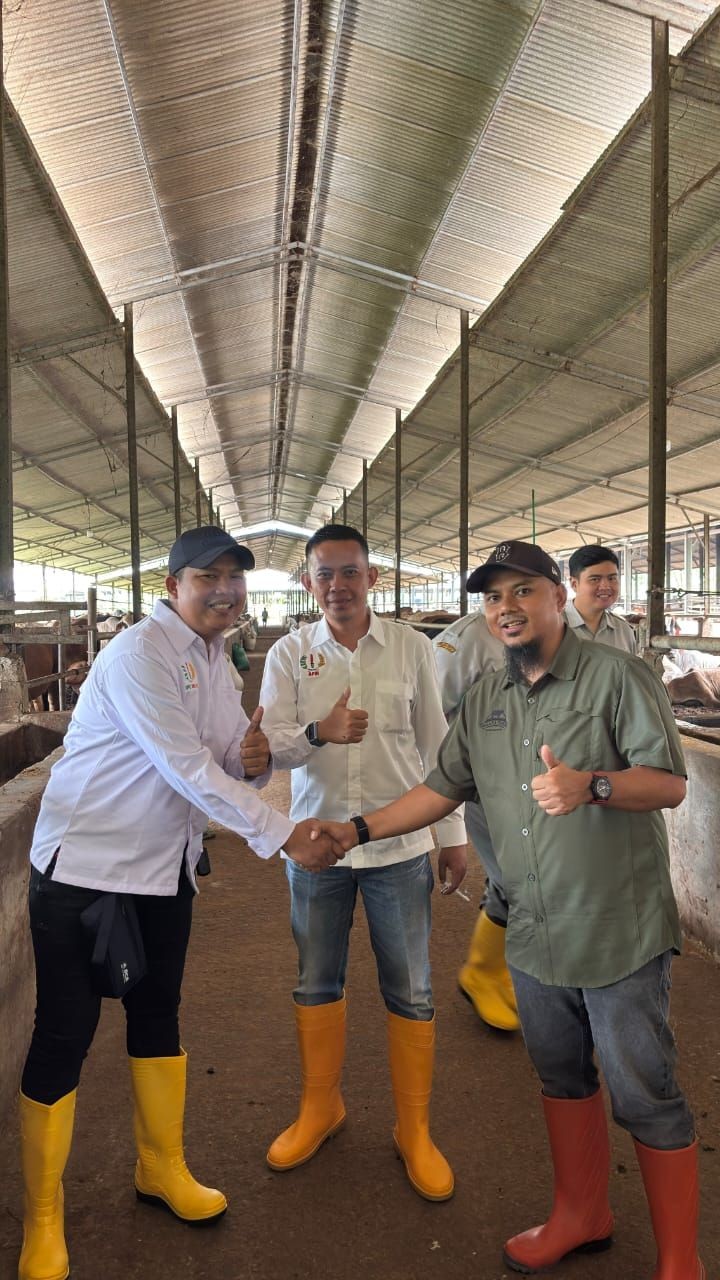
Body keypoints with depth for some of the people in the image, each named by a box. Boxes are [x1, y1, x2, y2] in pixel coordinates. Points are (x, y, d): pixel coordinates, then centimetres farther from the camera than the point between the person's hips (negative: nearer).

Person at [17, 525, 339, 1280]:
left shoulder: (216, 663, 6)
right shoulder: (139, 652, -19)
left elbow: (228, 766, 7)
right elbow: (186, 769, -25)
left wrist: (253, 757, -17)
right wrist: (284, 836, -24)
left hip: (166, 870, 8)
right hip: (85, 867, -7)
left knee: (157, 1015, 19)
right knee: (64, 1036, 3)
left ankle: (161, 1168, 39)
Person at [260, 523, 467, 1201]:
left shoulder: (411, 647, -4)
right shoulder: (289, 653, -3)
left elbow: (436, 744, 2)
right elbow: (268, 746, -9)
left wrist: (453, 835, 3)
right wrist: (319, 732, -29)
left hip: (399, 846, -1)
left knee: (411, 993, 10)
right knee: (316, 985, 17)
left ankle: (414, 1130, 31)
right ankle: (319, 1109, 40)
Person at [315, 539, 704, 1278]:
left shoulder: (616, 675, -13)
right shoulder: (482, 701, 5)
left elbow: (671, 783, -16)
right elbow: (444, 788, 9)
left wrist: (591, 785, -34)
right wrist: (358, 830, 3)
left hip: (619, 931, -5)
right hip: (534, 935, 6)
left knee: (646, 1098, 8)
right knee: (561, 1076, 22)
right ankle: (582, 1216, 45)